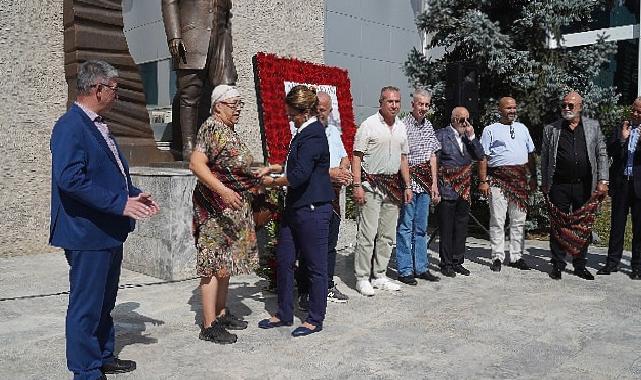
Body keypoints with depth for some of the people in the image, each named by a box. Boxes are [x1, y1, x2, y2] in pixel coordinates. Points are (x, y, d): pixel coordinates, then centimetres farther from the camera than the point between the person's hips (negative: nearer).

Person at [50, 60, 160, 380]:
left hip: (110, 231, 10)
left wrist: (134, 194, 8)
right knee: (86, 304, 2)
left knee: (105, 300, 21)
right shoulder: (70, 126, -16)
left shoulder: (99, 125, 13)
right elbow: (69, 178, -27)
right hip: (88, 233, -10)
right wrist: (120, 203, -26)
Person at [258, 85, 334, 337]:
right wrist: (273, 168, 15)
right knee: (284, 260, 13)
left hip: (312, 210, -10)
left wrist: (272, 182, -7)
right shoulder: (304, 131, 13)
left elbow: (299, 176, -23)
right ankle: (284, 314, 27)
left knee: (315, 265, 4)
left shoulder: (314, 134, -18)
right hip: (295, 207, 10)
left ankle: (315, 319, 18)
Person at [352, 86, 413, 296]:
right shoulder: (369, 125, -7)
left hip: (393, 186, 7)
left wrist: (407, 186, 14)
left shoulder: (401, 127, 13)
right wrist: (357, 186, -17)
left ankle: (380, 276, 20)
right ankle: (362, 278, 3)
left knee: (387, 235, 10)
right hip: (371, 185, -7)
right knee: (367, 234, -7)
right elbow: (356, 156, -10)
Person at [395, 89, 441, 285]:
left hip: (424, 183, 7)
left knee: (421, 227, 12)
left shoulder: (428, 126, 13)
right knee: (405, 226, -2)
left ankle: (421, 267, 20)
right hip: (407, 180, -7)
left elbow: (432, 155, 16)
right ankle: (405, 270, 5)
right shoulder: (403, 125, -9)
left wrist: (434, 183, 12)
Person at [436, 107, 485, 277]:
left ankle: (457, 261, 21)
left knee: (461, 228, 11)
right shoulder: (441, 135, -3)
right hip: (447, 189, -6)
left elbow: (480, 156, 5)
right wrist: (435, 185, -11)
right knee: (446, 229, 1)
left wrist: (471, 137, -5)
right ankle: (446, 264, 9)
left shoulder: (469, 137, 13)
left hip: (465, 189, 6)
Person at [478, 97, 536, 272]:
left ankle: (516, 256, 16)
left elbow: (531, 154, 21)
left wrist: (533, 177, 15)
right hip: (498, 180, -5)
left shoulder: (522, 128, 18)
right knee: (497, 221, -4)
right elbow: (483, 157, -3)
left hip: (520, 179, 5)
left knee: (519, 220, 8)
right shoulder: (490, 130, 3)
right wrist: (483, 181, -10)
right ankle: (497, 257, 3)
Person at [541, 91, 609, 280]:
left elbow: (602, 154, 8)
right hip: (559, 186, -1)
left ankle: (580, 266, 19)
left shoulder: (593, 127, 9)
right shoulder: (551, 129, 6)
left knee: (584, 227, 8)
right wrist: (544, 184, 5)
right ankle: (557, 265, 12)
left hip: (585, 186, 1)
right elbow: (544, 158, 8)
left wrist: (602, 181, 0)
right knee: (558, 226, 2)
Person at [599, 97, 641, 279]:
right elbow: (609, 152, 1)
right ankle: (612, 262, 17)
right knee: (617, 225, 9)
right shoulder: (620, 129, 8)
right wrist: (621, 139, -14)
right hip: (621, 183, 2)